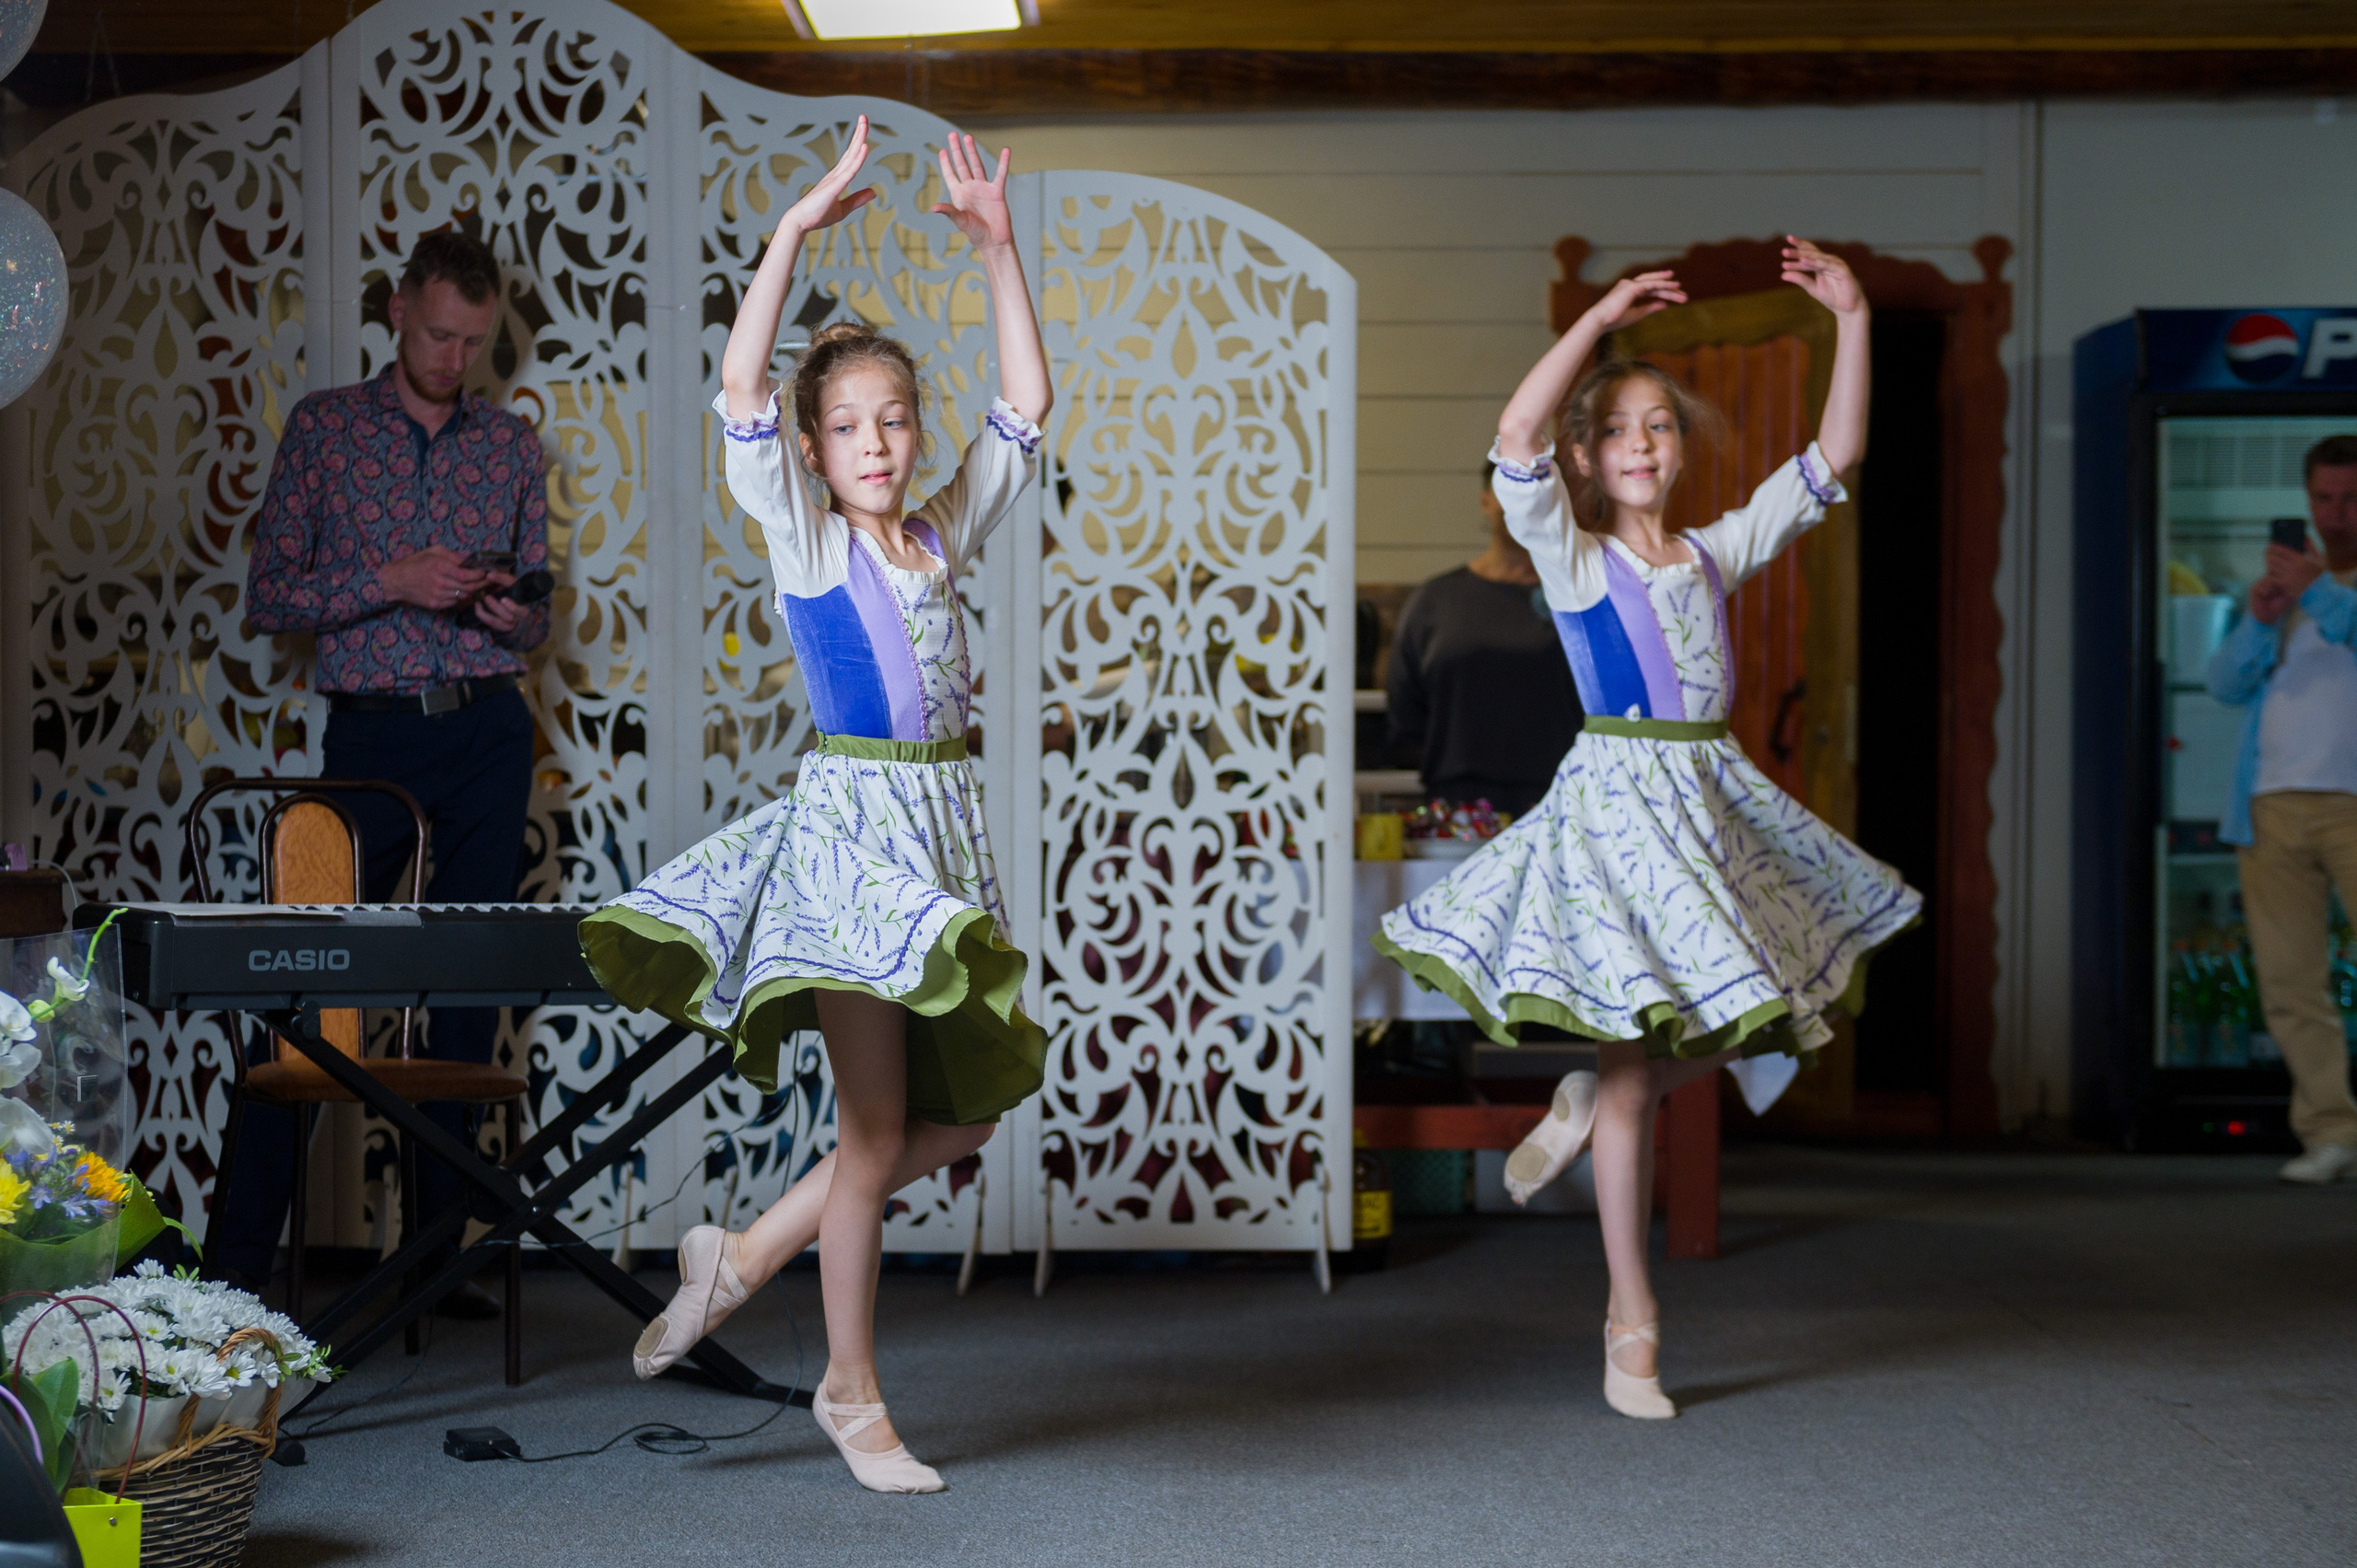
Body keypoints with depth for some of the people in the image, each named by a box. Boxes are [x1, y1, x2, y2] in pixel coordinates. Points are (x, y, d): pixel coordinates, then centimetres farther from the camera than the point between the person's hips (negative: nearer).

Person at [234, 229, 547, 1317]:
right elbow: (268, 595, -1)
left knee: (469, 984, 3)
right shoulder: (324, 427, 4)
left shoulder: (512, 443, 11)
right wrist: (392, 581, -13)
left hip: (488, 733, 3)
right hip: (370, 730, -2)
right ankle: (240, 1253, 2)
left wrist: (511, 613, -8)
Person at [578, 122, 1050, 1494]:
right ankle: (850, 1391, 10)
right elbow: (742, 391, -14)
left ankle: (750, 1252, 23)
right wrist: (798, 232, -18)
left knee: (961, 1114, 8)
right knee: (876, 1123, -5)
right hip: (847, 820, -6)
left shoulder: (948, 536, 11)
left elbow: (1026, 411, 7)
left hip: (948, 825, 6)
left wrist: (998, 250, 1)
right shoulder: (802, 538, -1)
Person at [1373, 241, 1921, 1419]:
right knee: (1633, 1057, -4)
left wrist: (1851, 321, 3)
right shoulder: (1571, 558, -3)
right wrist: (1602, 318, -18)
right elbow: (1516, 435, -20)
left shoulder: (1717, 553, 11)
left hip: (1716, 804, 6)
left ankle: (1585, 1106, 32)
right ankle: (1631, 1325, 5)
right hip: (1617, 800, -6)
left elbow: (1832, 456, 10)